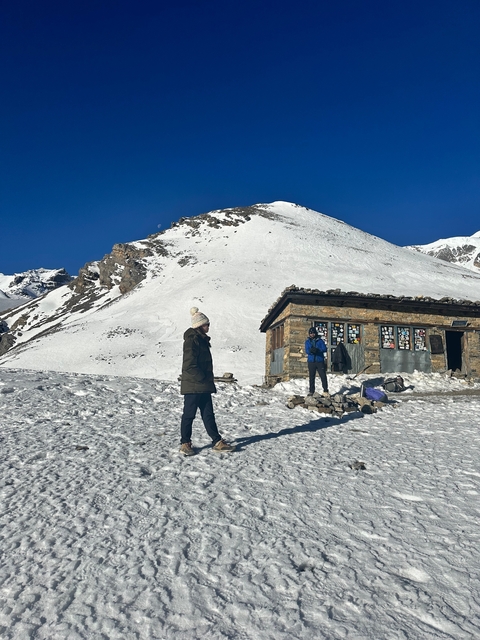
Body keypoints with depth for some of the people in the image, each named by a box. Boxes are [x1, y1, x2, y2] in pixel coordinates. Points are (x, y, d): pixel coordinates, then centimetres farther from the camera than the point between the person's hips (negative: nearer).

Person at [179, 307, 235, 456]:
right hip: (193, 386, -9)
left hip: (204, 386, 10)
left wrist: (208, 380, 14)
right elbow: (189, 365, -19)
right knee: (189, 414, 1)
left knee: (208, 414, 10)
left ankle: (217, 442, 13)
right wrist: (203, 379, -15)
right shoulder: (191, 340, -12)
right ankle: (185, 443, 12)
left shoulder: (202, 340, 18)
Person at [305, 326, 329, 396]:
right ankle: (311, 391, 15)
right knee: (311, 377, 6)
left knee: (323, 376, -4)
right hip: (311, 361, 2)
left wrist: (317, 350, -24)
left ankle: (325, 391, 5)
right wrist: (310, 350, -27)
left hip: (320, 361, -1)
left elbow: (324, 349, -6)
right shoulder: (307, 341, 9)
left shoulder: (320, 340, 5)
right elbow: (306, 350, -4)